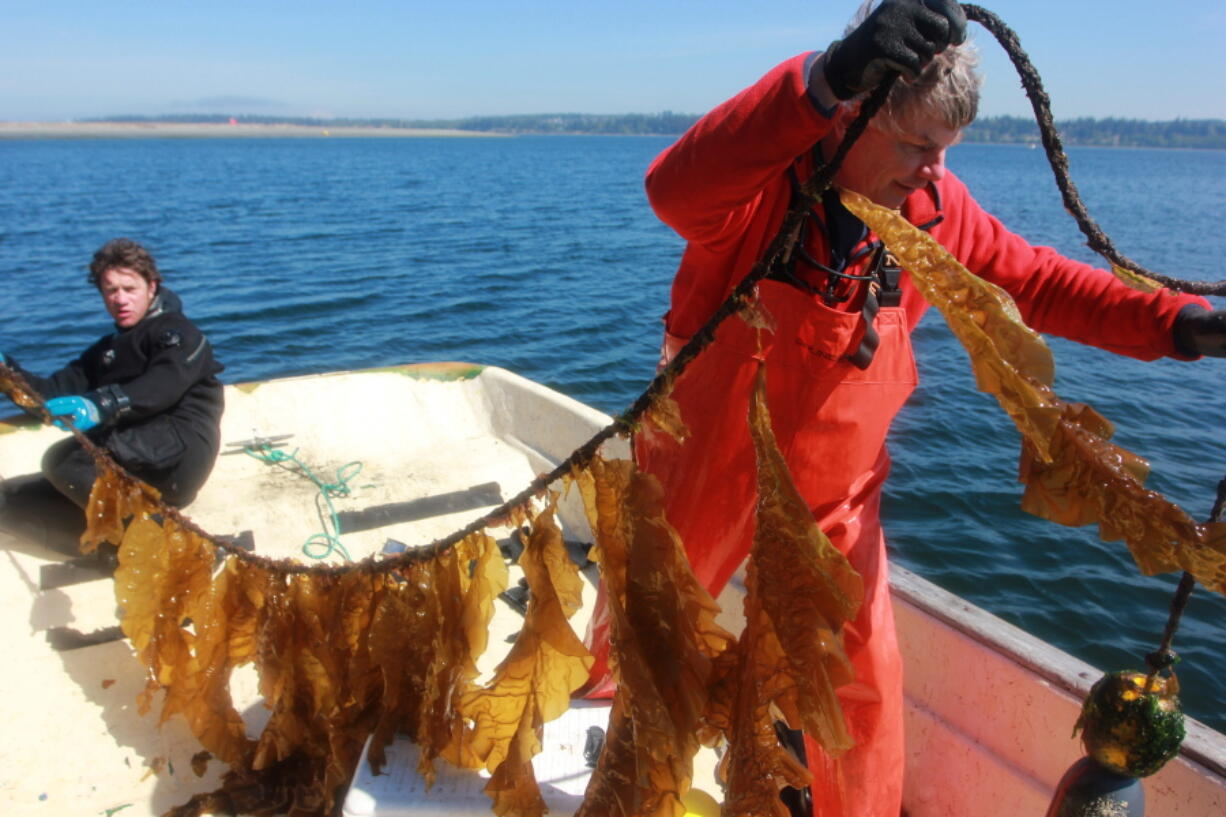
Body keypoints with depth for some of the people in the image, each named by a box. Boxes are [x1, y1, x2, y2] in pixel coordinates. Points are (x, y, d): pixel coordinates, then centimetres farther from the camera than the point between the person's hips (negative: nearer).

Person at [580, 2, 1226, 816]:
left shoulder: (932, 210, -8)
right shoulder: (761, 185, -23)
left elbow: (1037, 281, 2)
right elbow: (676, 189, -45)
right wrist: (821, 84, -56)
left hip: (833, 499, 3)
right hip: (706, 475, -2)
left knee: (863, 674, 8)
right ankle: (594, 686, 56)